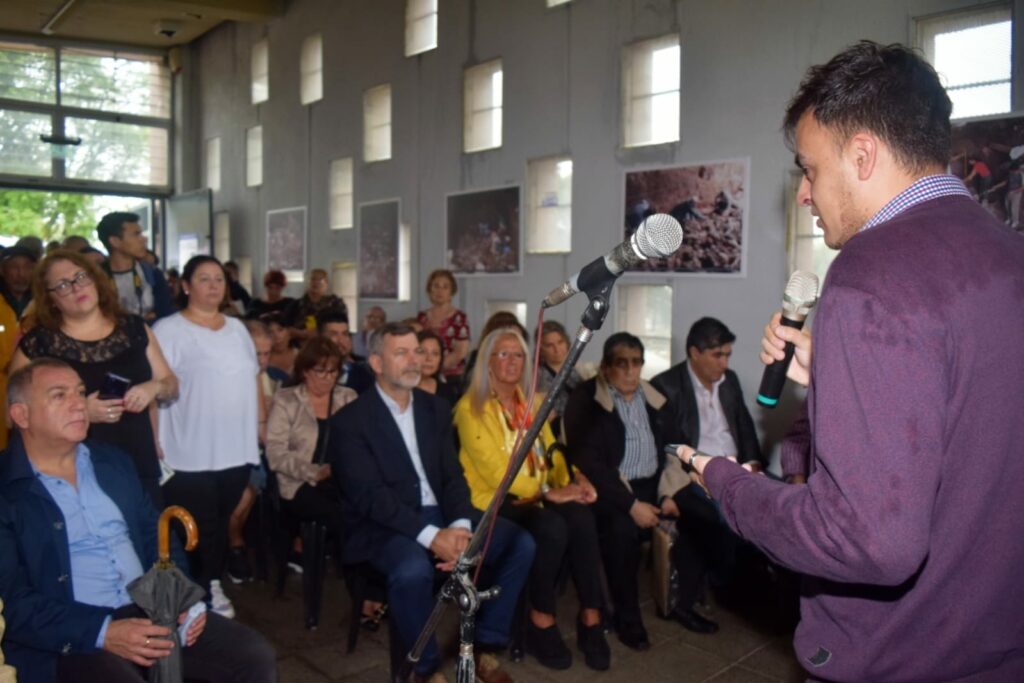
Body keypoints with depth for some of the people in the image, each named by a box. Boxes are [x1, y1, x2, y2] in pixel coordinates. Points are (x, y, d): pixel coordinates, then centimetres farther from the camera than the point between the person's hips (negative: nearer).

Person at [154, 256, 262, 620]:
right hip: (191, 453, -5)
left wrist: (261, 423, 13)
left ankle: (213, 585, 31)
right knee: (196, 527, 3)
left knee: (221, 522, 16)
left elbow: (253, 378, 18)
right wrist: (154, 445, -19)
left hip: (237, 449, 6)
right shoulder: (168, 331, -8)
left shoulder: (237, 328, 13)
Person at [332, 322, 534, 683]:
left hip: (443, 515, 6)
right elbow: (369, 496, -17)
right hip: (387, 525, -5)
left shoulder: (435, 408, 10)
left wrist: (459, 526, -15)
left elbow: (453, 476, 6)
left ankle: (484, 646, 5)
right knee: (412, 570, -37)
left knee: (520, 543, -12)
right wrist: (431, 535, -27)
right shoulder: (350, 421, -8)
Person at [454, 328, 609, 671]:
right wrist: (548, 492, -21)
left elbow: (551, 453, 12)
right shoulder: (470, 408, -6)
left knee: (581, 516, -25)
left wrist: (573, 479, -10)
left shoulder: (532, 404, 17)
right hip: (495, 500, -5)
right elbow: (494, 468, -15)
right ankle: (541, 621, -12)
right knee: (552, 527, -31)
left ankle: (590, 617, -16)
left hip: (538, 496, 6)